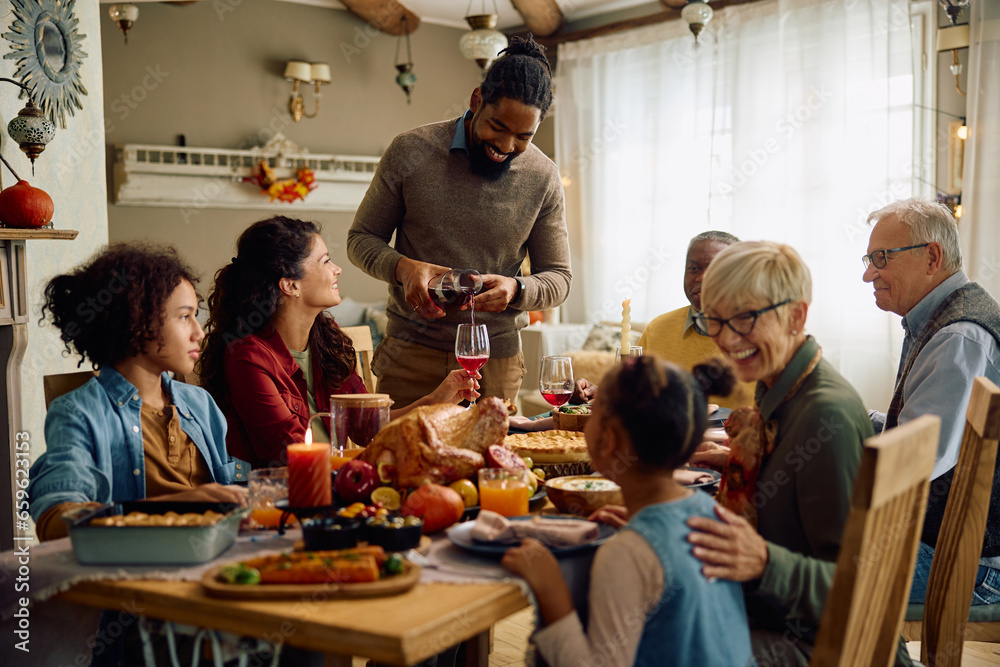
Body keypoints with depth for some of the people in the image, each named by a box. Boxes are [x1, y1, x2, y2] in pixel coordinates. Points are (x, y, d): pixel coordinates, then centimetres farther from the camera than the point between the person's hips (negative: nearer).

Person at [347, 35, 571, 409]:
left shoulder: (543, 178, -1)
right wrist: (404, 267, -19)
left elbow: (559, 277, 4)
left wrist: (516, 290, -18)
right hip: (412, 350, -1)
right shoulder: (411, 152, -6)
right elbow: (362, 239, 2)